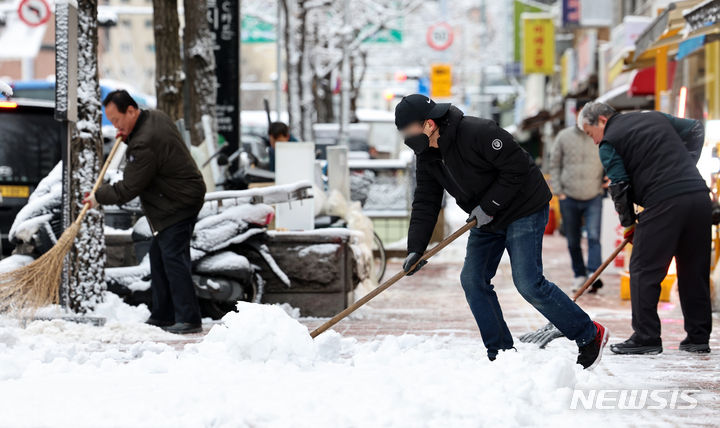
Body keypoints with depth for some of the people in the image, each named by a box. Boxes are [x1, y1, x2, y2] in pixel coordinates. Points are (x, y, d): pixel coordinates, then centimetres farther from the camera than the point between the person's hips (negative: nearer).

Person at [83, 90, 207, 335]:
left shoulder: (144, 145, -26)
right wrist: (128, 137, 9)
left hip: (178, 205, -11)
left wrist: (99, 197, -5)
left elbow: (128, 189, -20)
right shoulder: (156, 117, 5)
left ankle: (189, 319, -12)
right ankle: (163, 316, 18)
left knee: (173, 258, -13)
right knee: (159, 257, 13)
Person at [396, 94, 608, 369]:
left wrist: (488, 206, -22)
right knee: (472, 280, 1)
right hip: (488, 220, 9)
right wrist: (415, 249, -10)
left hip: (524, 209, -9)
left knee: (528, 283, -15)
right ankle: (500, 353, 9)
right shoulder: (427, 155, -2)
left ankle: (590, 335, -1)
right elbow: (425, 204, 1)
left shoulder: (477, 133, -28)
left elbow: (517, 167, -25)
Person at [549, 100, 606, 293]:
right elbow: (554, 164, 9)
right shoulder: (564, 136, 3)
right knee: (573, 241, 7)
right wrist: (558, 190, 0)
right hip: (569, 198, 2)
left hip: (594, 198, -1)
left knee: (594, 236, -17)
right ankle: (579, 275, 21)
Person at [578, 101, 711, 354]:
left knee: (644, 270, 2)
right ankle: (698, 337, 15)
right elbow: (695, 130, 29)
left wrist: (628, 222, 11)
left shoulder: (609, 142, 4)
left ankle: (646, 338, -1)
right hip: (698, 193, 7)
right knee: (695, 270, 12)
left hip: (664, 201, -7)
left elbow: (620, 186, -1)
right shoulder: (656, 118, 23)